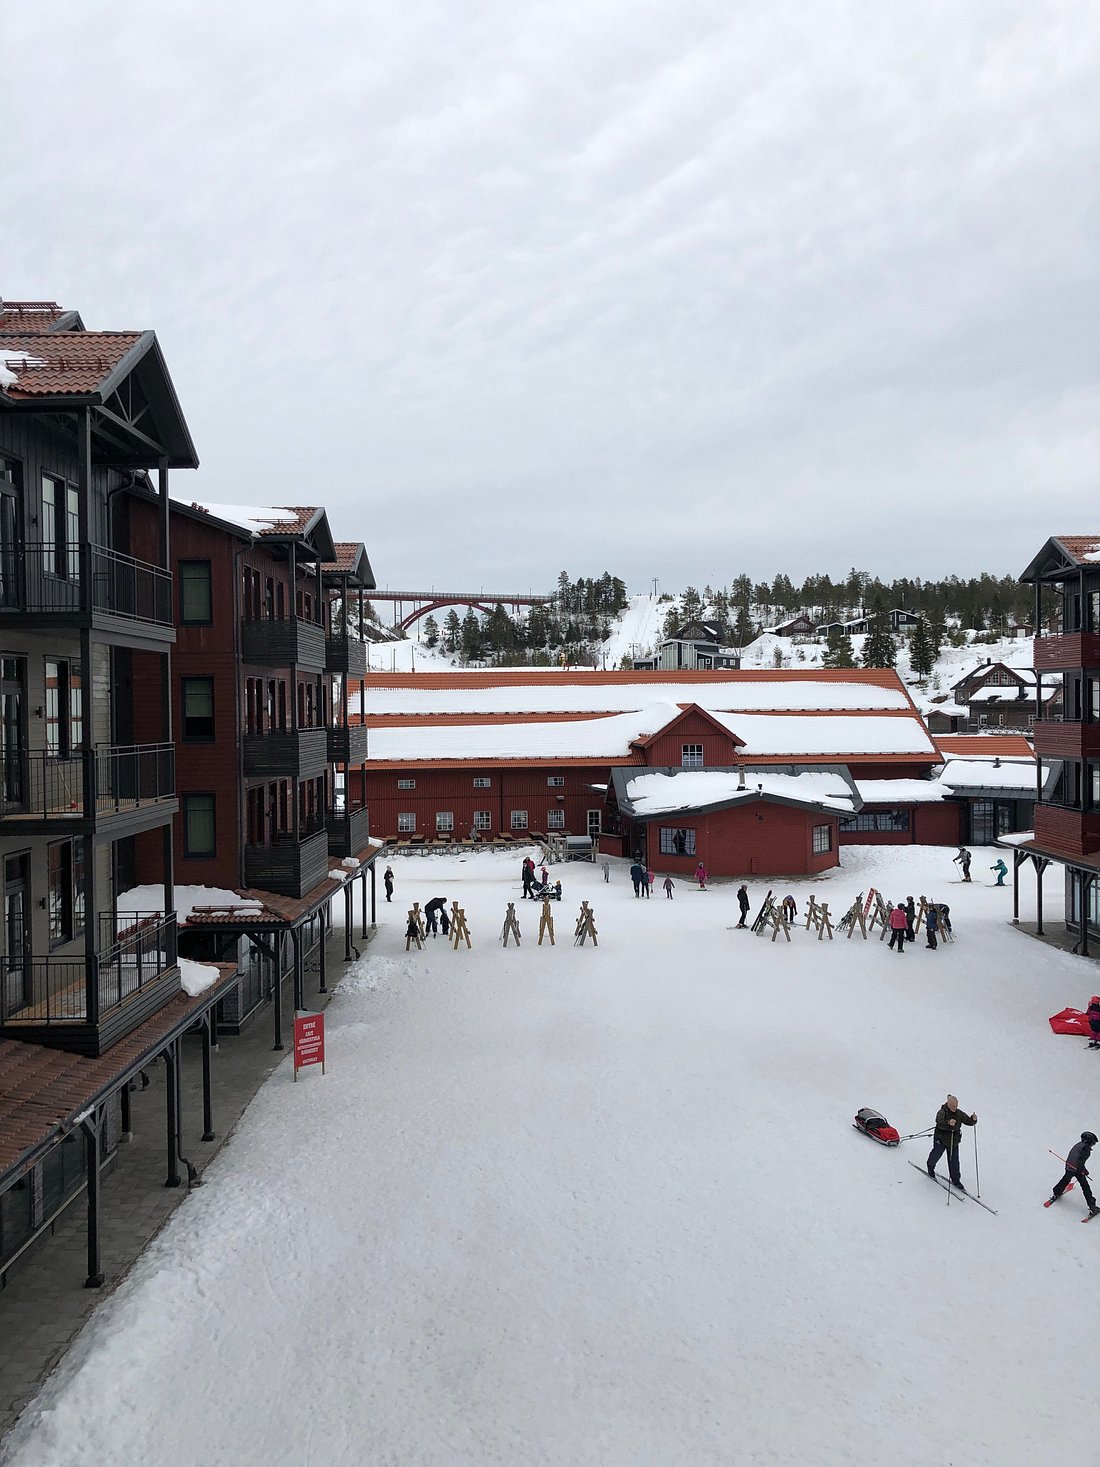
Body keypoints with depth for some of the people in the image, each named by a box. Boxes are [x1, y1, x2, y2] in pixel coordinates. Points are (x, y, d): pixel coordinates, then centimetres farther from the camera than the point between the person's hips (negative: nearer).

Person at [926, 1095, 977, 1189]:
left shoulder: (959, 1114, -2)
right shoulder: (941, 1112, -20)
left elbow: (969, 1121, -3)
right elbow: (940, 1124, -36)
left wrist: (973, 1119, -26)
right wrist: (948, 1123, -57)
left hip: (954, 1141, 4)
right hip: (940, 1140, -4)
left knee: (954, 1161, 5)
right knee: (936, 1155, 13)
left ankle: (956, 1181, 16)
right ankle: (930, 1167, 45)